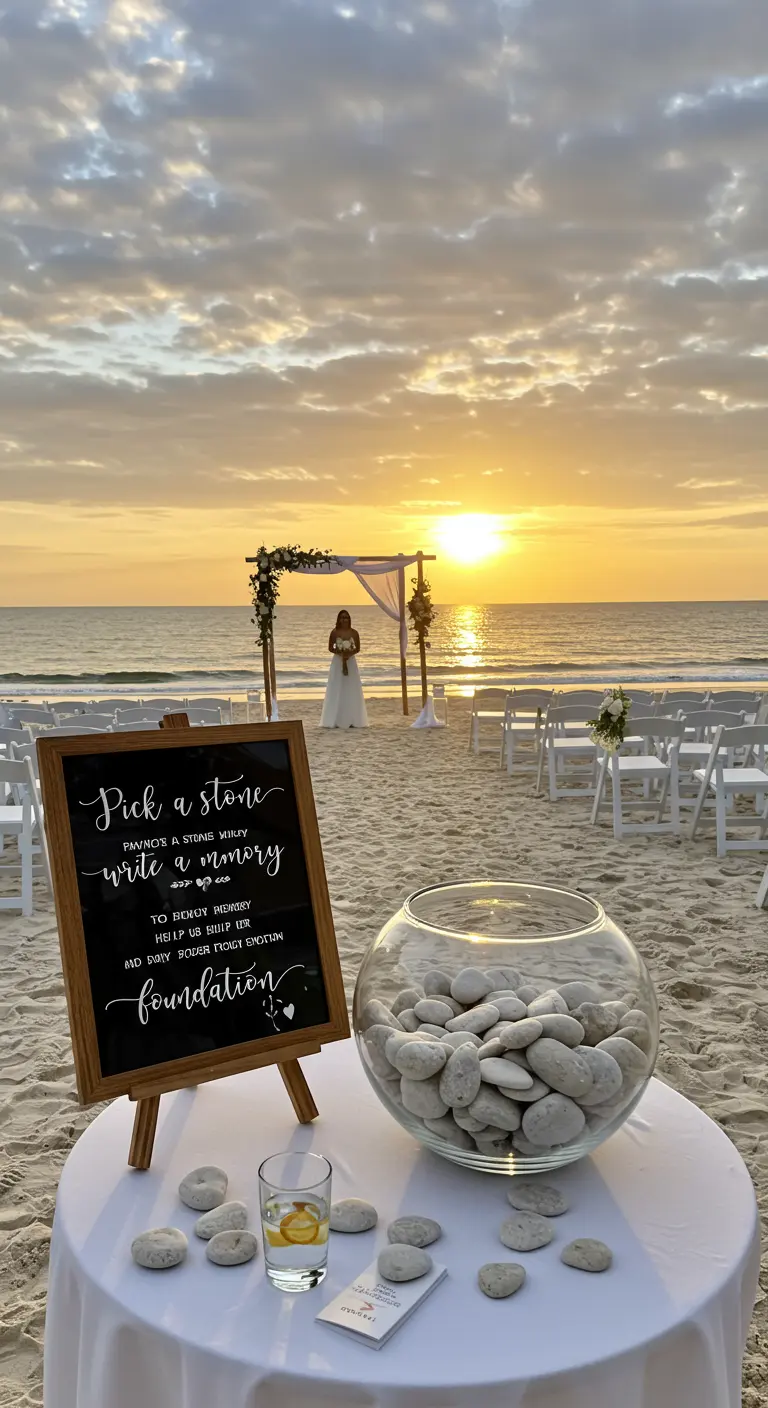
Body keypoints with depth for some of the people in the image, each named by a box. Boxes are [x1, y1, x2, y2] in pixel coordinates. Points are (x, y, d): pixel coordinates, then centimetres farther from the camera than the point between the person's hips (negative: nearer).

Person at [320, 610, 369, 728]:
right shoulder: (334, 632, -2)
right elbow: (330, 648, 0)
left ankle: (352, 720, 8)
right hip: (337, 663, -2)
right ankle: (335, 720, 0)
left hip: (351, 662, 2)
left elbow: (358, 648, 4)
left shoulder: (354, 633, 1)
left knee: (352, 691, 2)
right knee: (336, 691, -3)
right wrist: (339, 653, -15)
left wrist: (350, 653, -14)